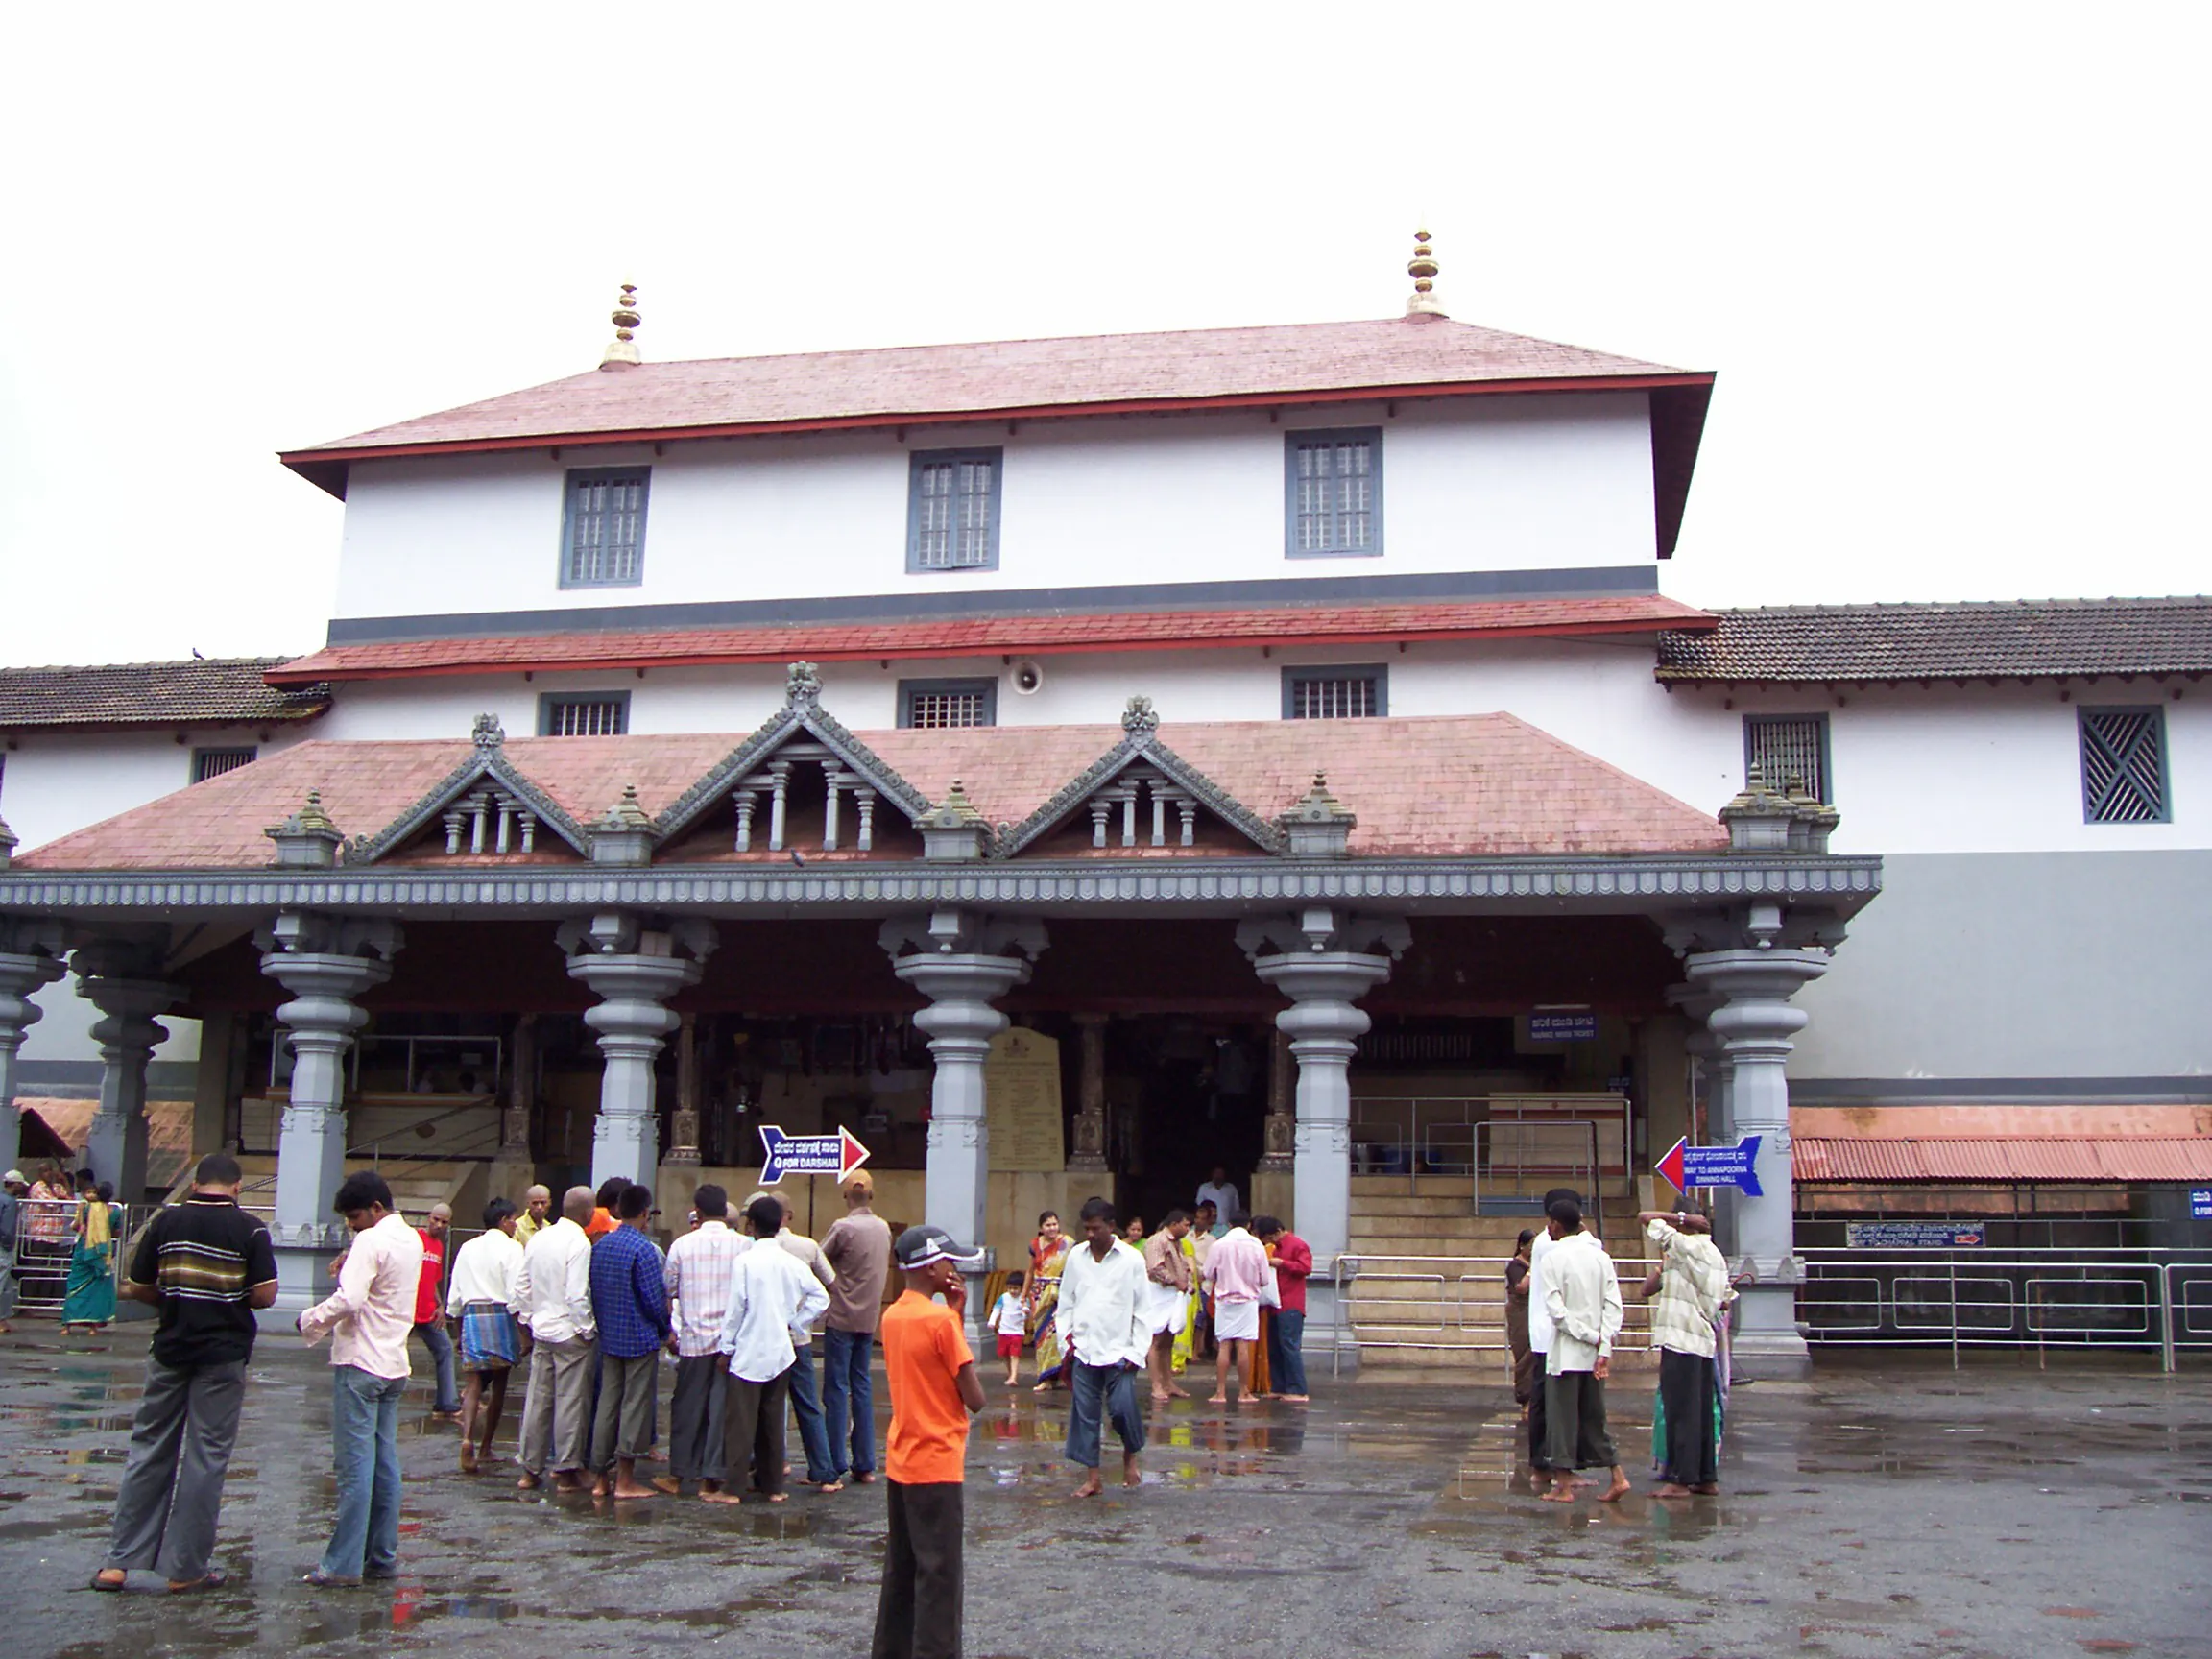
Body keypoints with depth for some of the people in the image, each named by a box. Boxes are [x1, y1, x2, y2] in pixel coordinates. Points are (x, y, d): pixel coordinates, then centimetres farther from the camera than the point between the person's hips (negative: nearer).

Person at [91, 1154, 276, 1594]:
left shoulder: (166, 1222, 0)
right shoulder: (250, 1230, -8)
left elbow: (137, 1288, 2)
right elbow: (265, 1294, -12)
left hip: (170, 1348, 3)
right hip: (223, 1354, -3)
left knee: (148, 1450, 12)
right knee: (206, 1458, 4)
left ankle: (119, 1561, 13)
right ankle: (185, 1568, 8)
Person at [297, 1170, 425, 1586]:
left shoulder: (371, 1242, -15)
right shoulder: (412, 1240, 12)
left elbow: (348, 1300, -25)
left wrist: (310, 1321, -10)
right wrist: (349, 1266, 10)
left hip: (359, 1364, -9)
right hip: (394, 1363, 9)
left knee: (354, 1465, -5)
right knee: (385, 1462, 11)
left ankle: (344, 1563, -2)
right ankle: (382, 1557, 15)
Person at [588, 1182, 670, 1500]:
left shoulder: (600, 1246, 5)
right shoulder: (642, 1248, -17)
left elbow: (592, 1293, 10)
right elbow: (655, 1298, -16)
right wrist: (665, 1330, 0)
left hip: (609, 1339, 7)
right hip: (640, 1339, -7)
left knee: (607, 1405, 11)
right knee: (635, 1406, 1)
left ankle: (602, 1477, 16)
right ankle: (625, 1480, 5)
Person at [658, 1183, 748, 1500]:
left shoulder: (682, 1245, -3)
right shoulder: (743, 1245, -6)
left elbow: (669, 1290, 4)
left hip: (693, 1338, 1)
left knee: (687, 1407, 11)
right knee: (722, 1408, 5)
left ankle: (677, 1474, 19)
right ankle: (711, 1477, 7)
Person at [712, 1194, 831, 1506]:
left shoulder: (745, 1261, -12)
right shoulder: (791, 1262, 2)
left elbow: (735, 1307, -11)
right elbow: (821, 1297, 3)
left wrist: (726, 1347, -3)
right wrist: (795, 1325, 10)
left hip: (749, 1352, -5)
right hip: (780, 1352, 5)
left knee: (740, 1420, 0)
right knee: (773, 1419, 12)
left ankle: (731, 1487, 1)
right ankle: (773, 1486, 17)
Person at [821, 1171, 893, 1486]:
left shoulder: (844, 1227, -14)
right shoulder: (883, 1228, 6)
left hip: (842, 1318, -6)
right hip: (869, 1318, 6)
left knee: (836, 1390, -1)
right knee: (862, 1387, 11)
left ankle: (835, 1465, -1)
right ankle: (864, 1465, 12)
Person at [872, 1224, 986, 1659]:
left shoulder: (891, 1315, 6)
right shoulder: (942, 1320, -17)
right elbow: (976, 1400, -15)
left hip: (900, 1462, 8)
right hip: (937, 1464, -8)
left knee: (900, 1569, 17)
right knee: (940, 1575, -1)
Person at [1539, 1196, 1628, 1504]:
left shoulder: (1553, 1257, -9)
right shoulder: (1601, 1256, 6)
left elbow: (1555, 1309, -16)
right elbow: (1613, 1306, 0)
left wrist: (1592, 1337, -11)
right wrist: (1604, 1349, -4)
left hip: (1565, 1352, -5)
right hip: (1595, 1352, 5)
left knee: (1562, 1417, 2)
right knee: (1593, 1416, 15)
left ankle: (1564, 1486, 5)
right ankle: (1617, 1476, 8)